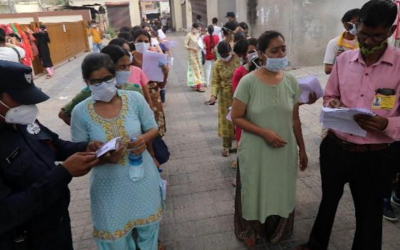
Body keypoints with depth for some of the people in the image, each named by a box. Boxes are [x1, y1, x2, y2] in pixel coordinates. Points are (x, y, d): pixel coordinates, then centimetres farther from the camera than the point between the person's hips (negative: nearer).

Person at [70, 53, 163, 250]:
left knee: (148, 225, 23)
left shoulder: (135, 99, -10)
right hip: (109, 182, -1)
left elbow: (152, 128, 1)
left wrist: (145, 139, -22)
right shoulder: (80, 112, -12)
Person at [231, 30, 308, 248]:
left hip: (285, 151, 4)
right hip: (256, 152, -3)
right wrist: (264, 132, -22)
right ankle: (251, 232, 43)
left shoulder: (291, 81, -2)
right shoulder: (248, 82, -14)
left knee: (281, 194, 18)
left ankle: (277, 232, 47)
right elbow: (236, 117, -12)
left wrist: (302, 149, 9)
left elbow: (295, 120, 5)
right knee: (255, 194, 15)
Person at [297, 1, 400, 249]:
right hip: (335, 148, 4)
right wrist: (333, 104, -10)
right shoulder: (344, 59, 0)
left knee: (369, 213, 16)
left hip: (375, 156, -3)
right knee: (328, 199, 24)